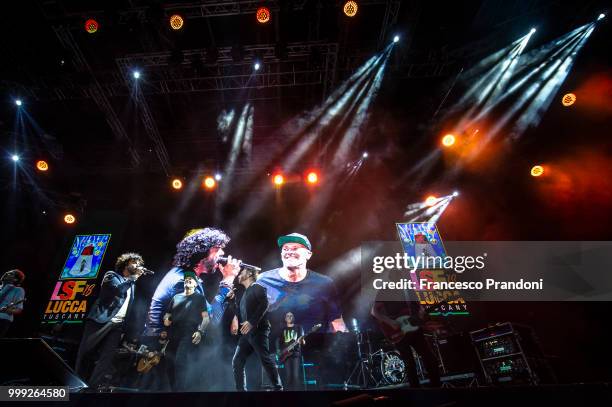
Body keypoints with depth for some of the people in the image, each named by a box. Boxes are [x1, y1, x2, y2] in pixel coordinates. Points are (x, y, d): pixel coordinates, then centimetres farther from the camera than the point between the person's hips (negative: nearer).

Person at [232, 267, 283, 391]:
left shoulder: (257, 288, 0)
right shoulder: (245, 293, 23)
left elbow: (264, 305, -16)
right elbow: (241, 315, 20)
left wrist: (251, 322, -22)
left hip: (258, 331, -8)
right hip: (246, 333, 8)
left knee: (266, 361, -6)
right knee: (237, 362, 2)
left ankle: (278, 388, 4)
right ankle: (241, 389, 8)